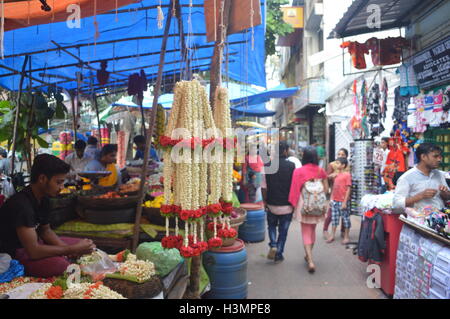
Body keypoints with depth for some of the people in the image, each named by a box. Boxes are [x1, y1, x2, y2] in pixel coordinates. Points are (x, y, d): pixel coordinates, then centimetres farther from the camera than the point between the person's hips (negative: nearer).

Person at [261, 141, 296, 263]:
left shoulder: (267, 165, -5)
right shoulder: (292, 166, -10)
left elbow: (264, 187, -3)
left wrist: (265, 201, 9)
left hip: (271, 204, 2)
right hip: (286, 205, -1)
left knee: (272, 225, 23)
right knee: (283, 230, 12)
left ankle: (273, 245, 3)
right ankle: (278, 255, 17)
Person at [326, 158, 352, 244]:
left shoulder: (347, 175, -9)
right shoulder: (336, 175, 10)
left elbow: (348, 189, -12)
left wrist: (345, 202, -15)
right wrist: (331, 199, 11)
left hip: (342, 201, -7)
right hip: (335, 201, 7)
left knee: (345, 218, 5)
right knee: (334, 218, 11)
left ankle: (346, 237, 14)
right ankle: (332, 236, 20)